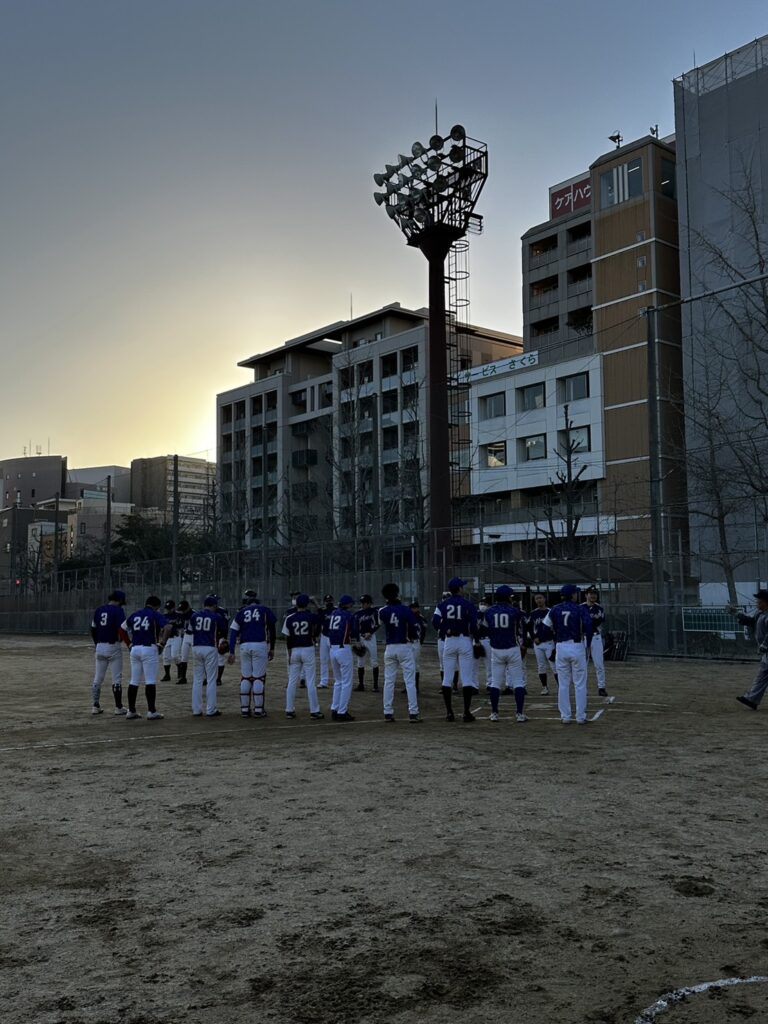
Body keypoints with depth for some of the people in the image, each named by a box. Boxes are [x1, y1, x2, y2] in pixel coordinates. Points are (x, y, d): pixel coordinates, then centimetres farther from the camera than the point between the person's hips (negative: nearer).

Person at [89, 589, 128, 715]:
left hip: (100, 647, 5)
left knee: (98, 678, 12)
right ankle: (118, 707, 5)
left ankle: (95, 706, 14)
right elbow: (121, 630, -19)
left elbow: (93, 630, 13)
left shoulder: (98, 610, 8)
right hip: (113, 647, -5)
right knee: (116, 679, 2)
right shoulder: (118, 610, -10)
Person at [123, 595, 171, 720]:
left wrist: (130, 643, 18)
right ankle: (151, 711, -5)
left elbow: (123, 628, 16)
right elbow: (167, 628, -17)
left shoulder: (135, 615, 14)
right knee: (150, 681, -4)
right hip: (149, 649, -5)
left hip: (135, 649, 5)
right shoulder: (156, 615, -2)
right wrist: (162, 642, -8)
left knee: (134, 681, 12)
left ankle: (131, 711, 15)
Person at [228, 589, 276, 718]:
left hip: (244, 646, 2)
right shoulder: (265, 611, 8)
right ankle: (258, 710, 0)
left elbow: (233, 633, 3)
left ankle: (244, 709, 12)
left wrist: (231, 652, 2)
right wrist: (271, 649, 17)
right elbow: (272, 631, 9)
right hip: (260, 645, -2)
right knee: (259, 678, 0)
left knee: (245, 678, 9)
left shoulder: (241, 613, 11)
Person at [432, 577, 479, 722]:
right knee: (467, 678, 0)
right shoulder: (468, 605, -4)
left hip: (449, 642, 2)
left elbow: (435, 622, -10)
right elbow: (473, 626, -10)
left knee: (447, 678, 6)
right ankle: (467, 712, -2)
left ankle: (449, 712, 5)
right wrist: (477, 640, 3)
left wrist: (443, 633, 2)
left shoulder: (442, 605, 3)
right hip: (465, 641, -2)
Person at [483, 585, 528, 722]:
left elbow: (487, 631, 8)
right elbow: (521, 631, 2)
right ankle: (520, 713, 1)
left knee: (495, 682, 10)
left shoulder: (488, 612, 0)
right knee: (518, 681, 5)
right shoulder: (515, 611, -6)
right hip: (513, 649, -2)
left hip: (496, 650, 2)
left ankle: (494, 713, 8)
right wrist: (522, 646, 16)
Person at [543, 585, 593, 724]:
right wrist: (587, 644, -8)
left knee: (563, 684, 9)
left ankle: (565, 716, 11)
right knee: (580, 685, 5)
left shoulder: (555, 610, 4)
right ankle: (581, 717, 7)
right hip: (577, 647, -3)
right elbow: (588, 625, -17)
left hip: (560, 648, 3)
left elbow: (545, 626, 1)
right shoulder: (580, 608, -5)